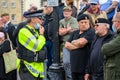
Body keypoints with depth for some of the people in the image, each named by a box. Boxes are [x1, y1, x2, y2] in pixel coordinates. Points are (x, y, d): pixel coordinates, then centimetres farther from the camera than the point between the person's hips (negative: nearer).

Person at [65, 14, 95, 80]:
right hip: (74, 67, 7)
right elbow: (67, 45, 8)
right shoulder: (75, 33, 17)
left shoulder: (91, 32, -6)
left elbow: (81, 42, -20)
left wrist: (73, 42, 1)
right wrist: (77, 45, -7)